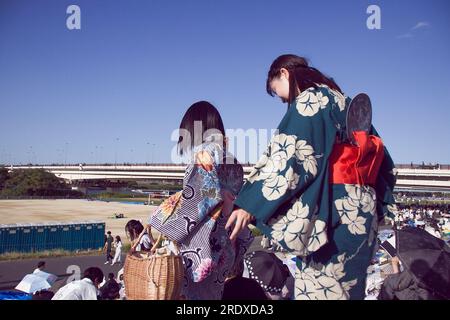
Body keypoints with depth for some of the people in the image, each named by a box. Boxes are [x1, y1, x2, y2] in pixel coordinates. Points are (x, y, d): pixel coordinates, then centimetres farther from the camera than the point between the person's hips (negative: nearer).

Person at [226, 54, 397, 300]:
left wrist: (249, 204, -18)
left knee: (318, 288, -3)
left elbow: (288, 157, -18)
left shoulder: (310, 100, -6)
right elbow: (382, 163, 21)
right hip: (361, 208, 9)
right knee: (344, 286, 14)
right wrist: (375, 204, 26)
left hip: (330, 209, -9)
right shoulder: (345, 104, 19)